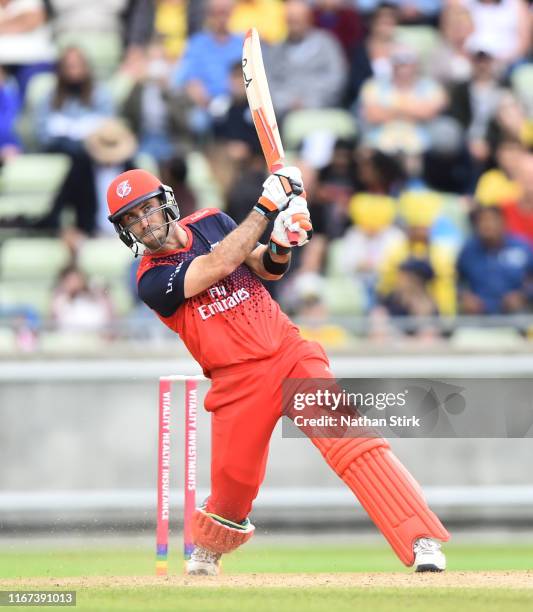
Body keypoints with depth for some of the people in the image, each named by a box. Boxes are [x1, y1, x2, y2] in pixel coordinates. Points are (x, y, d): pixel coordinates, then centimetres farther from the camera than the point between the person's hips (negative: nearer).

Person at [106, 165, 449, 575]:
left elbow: (267, 268, 12)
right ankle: (206, 553, 36)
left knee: (351, 438, -17)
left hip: (288, 353, 2)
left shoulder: (211, 223, 8)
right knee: (234, 484, 1)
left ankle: (421, 541, -25)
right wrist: (266, 207, -20)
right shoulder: (153, 281, -7)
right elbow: (216, 266, -21)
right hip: (237, 383, -2)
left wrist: (280, 245, -11)